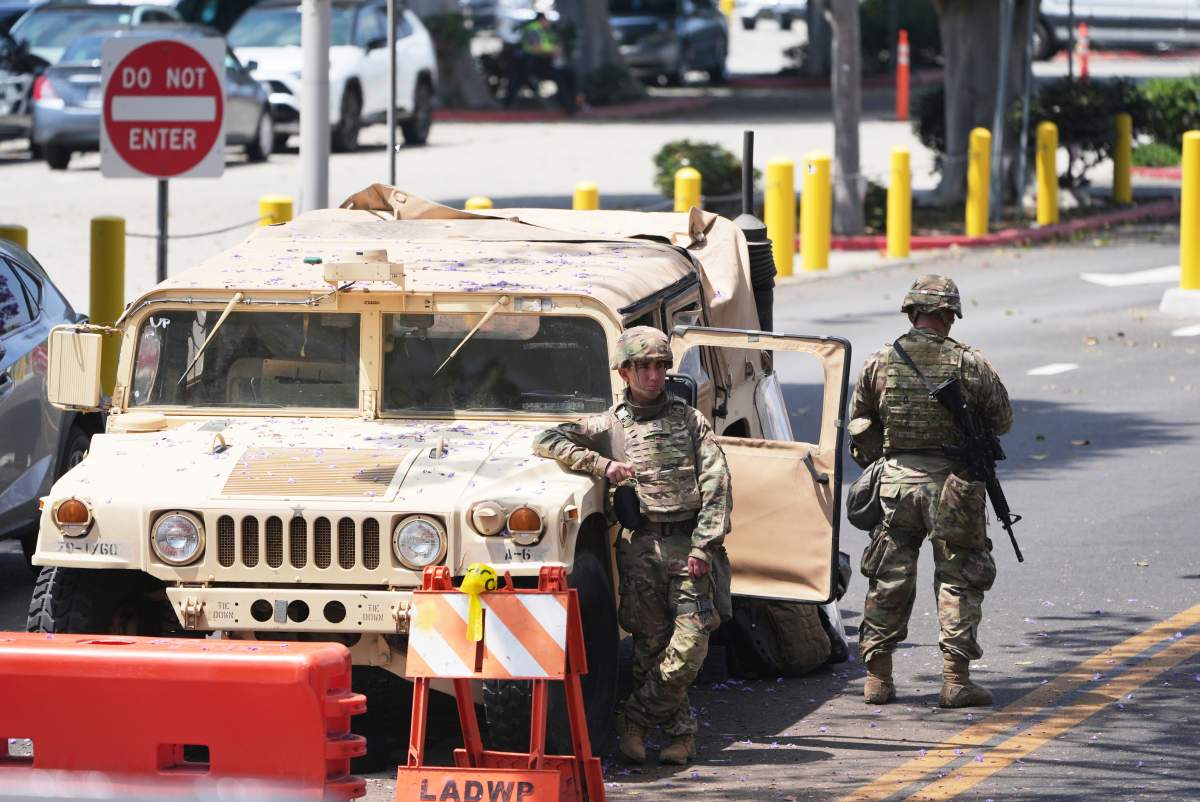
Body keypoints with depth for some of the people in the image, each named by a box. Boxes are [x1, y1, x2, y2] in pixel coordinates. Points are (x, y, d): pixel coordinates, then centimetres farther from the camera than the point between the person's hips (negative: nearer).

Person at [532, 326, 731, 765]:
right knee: (650, 645, -1)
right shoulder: (609, 426, 11)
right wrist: (602, 464, -8)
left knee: (689, 646, -12)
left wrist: (703, 545, -8)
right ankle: (681, 731, 11)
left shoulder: (690, 420, 11)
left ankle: (635, 719, 2)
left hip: (690, 544, -1)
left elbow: (716, 483, 4)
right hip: (642, 546, 1)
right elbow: (546, 442, 5)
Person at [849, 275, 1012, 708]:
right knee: (958, 580, 6)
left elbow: (859, 425, 8)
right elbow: (1002, 421, 2)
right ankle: (956, 680, 2)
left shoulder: (880, 363, -1)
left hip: (895, 480, 2)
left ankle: (877, 677, 14)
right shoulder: (970, 365, -8)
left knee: (888, 579, 12)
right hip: (952, 485, -2)